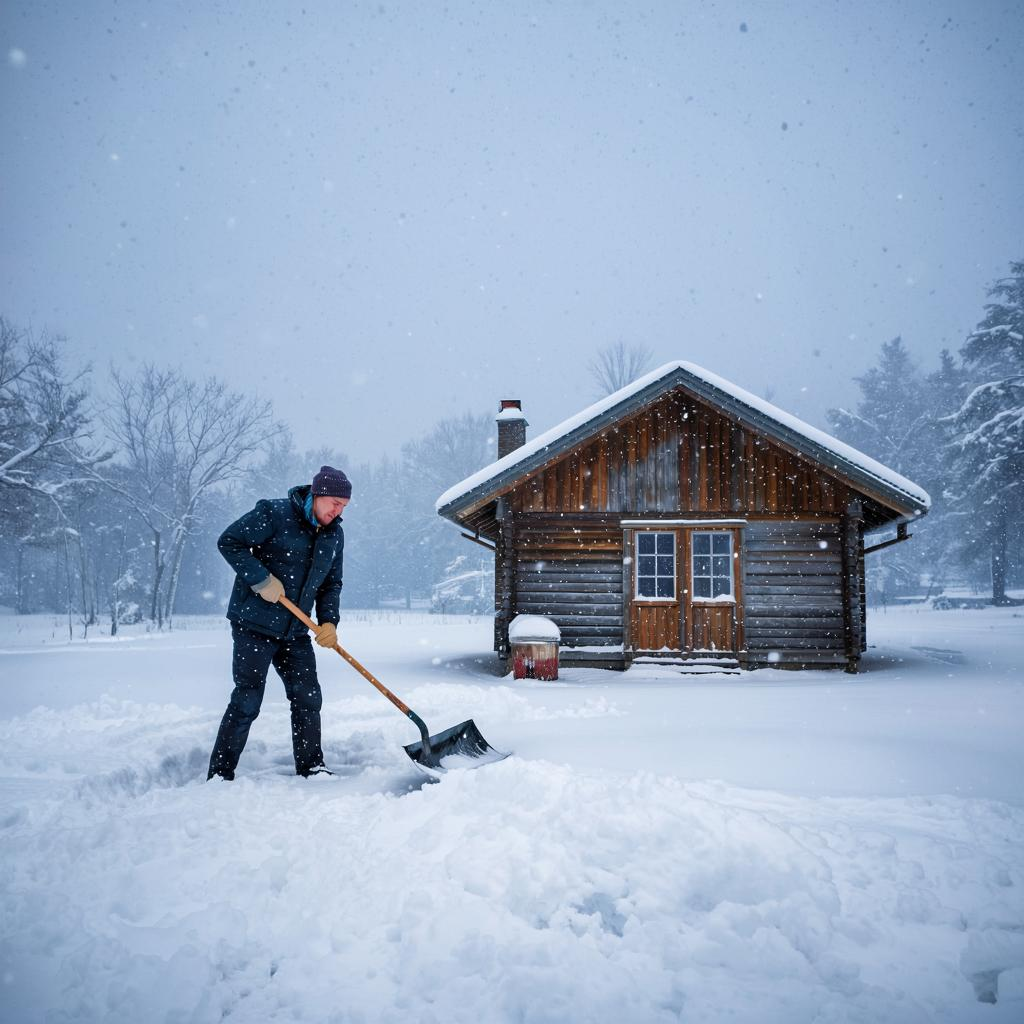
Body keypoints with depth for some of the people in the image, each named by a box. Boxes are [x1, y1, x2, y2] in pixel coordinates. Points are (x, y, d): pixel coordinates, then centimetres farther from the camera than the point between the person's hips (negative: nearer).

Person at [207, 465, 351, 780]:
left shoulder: (334, 535, 8)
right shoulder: (274, 513, -14)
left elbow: (331, 583, 14)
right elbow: (229, 542, -15)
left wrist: (329, 621, -1)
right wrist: (262, 579, -20)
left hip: (295, 632, 7)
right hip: (254, 624, -6)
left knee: (308, 698, 6)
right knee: (247, 702, -5)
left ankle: (312, 769, 18)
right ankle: (219, 774, 6)